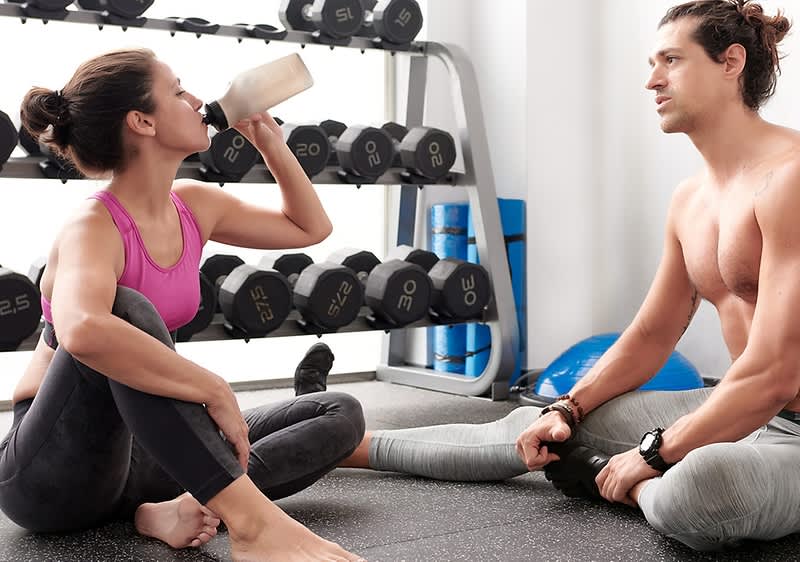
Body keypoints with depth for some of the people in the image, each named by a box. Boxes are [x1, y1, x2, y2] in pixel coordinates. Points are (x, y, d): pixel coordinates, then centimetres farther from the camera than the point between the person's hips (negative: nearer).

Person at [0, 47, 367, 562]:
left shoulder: (194, 204, 2)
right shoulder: (93, 227, -21)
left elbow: (310, 228, 17)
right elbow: (82, 331, -45)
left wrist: (271, 143, 5)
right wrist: (215, 391, -40)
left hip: (136, 450, 8)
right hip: (51, 473, -7)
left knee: (341, 414, -1)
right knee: (124, 309, -36)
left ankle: (178, 508, -22)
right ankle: (251, 519, -43)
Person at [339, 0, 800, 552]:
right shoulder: (690, 198, 10)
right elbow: (650, 335, 17)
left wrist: (651, 455, -17)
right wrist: (567, 409, 4)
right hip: (742, 410, 8)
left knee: (694, 488, -40)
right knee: (538, 427, 9)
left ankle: (637, 486, -5)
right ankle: (341, 441, 24)